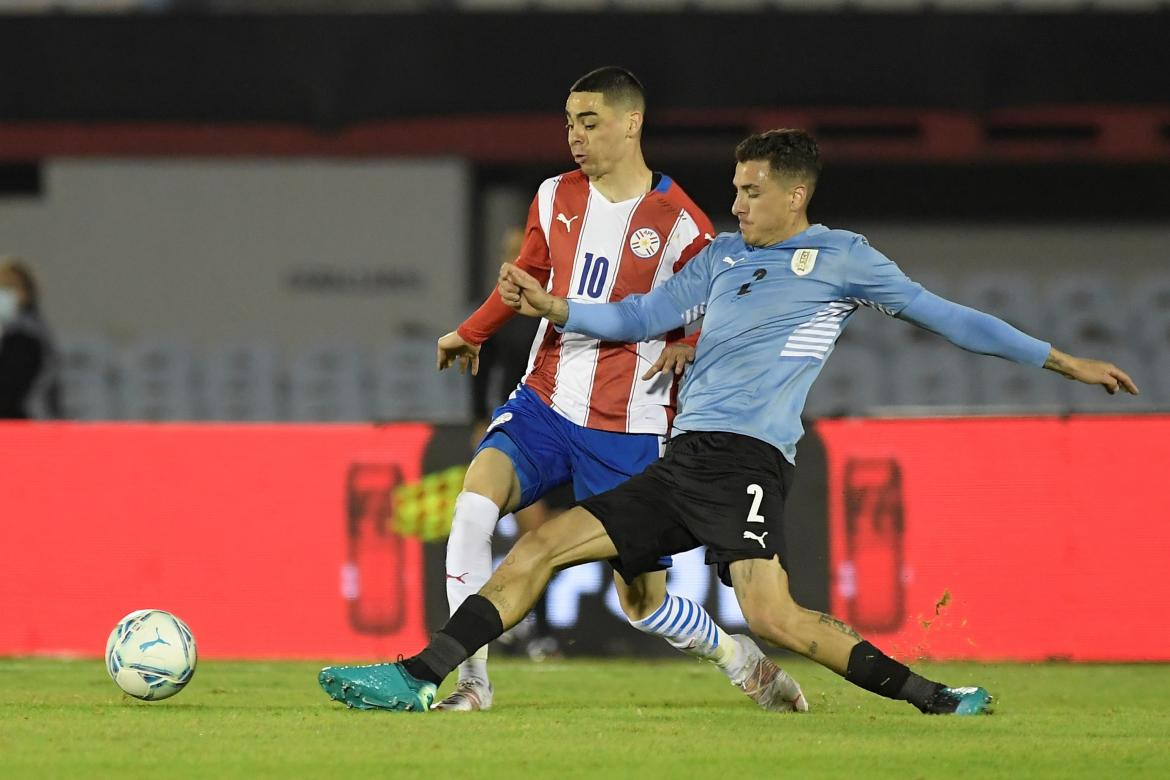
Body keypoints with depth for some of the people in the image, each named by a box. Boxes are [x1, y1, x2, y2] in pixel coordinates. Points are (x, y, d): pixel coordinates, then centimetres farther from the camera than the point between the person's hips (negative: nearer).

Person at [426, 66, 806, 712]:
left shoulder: (678, 223, -8)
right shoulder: (555, 198, 6)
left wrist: (689, 346, -17)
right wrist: (470, 334, 35)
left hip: (628, 429, -4)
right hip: (542, 404, 4)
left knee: (642, 600, 0)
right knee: (474, 501, -25)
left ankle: (738, 659, 30)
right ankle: (471, 682, -18)